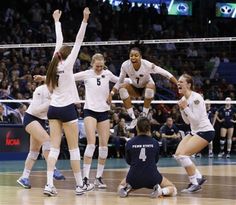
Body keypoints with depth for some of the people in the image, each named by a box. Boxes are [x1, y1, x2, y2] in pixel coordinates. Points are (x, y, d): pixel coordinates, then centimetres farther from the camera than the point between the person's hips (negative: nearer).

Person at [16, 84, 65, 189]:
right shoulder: (40, 90, -19)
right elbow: (35, 109, -23)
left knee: (35, 151, 4)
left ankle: (24, 177, 10)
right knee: (46, 139, -27)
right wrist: (49, 102, -28)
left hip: (41, 121, 8)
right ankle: (52, 169, -30)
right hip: (30, 118, -8)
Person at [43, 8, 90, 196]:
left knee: (54, 147, 1)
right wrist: (84, 21, -15)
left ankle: (49, 184, -10)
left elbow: (59, 42, 17)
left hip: (53, 109, 6)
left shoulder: (55, 63, 5)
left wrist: (57, 21, 28)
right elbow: (78, 43, -13)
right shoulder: (67, 64, -8)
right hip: (67, 109, -6)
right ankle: (80, 185, 3)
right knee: (74, 149, -1)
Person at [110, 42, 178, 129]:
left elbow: (166, 74, -25)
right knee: (122, 87, -28)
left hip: (147, 87, -2)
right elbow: (119, 82, -10)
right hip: (135, 88, 2)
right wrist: (111, 94, -19)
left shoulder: (147, 65, -31)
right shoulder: (125, 65, -24)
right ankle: (133, 118, -26)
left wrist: (178, 85, -30)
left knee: (150, 86, -37)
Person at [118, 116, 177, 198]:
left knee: (121, 187, 32)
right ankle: (161, 191, -13)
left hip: (134, 178, 1)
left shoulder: (129, 143, -2)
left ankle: (126, 189, -3)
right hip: (152, 178, -1)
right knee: (173, 189, 19)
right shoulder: (154, 143, -2)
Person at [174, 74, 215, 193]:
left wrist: (185, 107, -20)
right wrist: (182, 109, -1)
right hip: (194, 131, 9)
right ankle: (198, 177, 13)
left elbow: (196, 119, -21)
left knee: (182, 154, -18)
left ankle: (195, 183, -10)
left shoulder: (196, 98, -18)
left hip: (205, 131, -9)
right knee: (178, 154, 2)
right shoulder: (184, 99, 8)